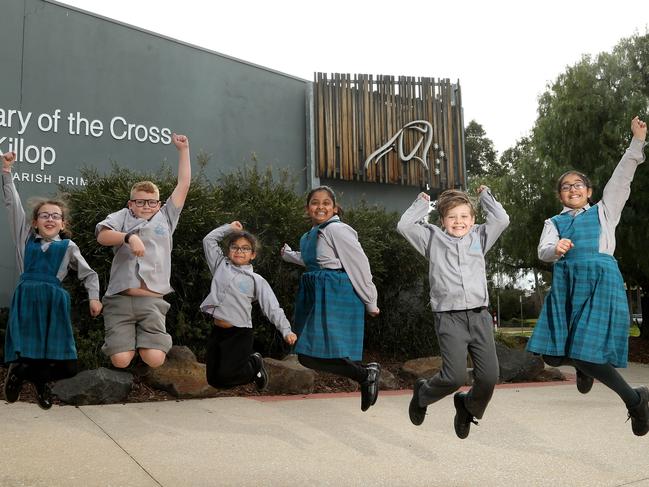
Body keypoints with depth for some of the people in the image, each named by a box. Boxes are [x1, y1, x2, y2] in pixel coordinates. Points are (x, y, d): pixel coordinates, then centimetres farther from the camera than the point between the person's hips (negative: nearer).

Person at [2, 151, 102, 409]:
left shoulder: (68, 247, 12)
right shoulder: (26, 238, 13)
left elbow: (89, 274, 18)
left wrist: (94, 297, 3)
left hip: (54, 301, 1)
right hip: (27, 299, 0)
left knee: (67, 366, -4)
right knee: (23, 355, -13)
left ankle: (25, 371, 23)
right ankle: (37, 375, 19)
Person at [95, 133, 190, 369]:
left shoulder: (166, 217, 18)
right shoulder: (122, 217, 14)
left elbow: (183, 184, 16)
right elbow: (102, 236, -6)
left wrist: (183, 149, 16)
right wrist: (129, 237, -23)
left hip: (152, 301, 1)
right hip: (119, 299, -1)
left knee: (155, 360, -15)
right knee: (121, 361, -13)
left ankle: (147, 338, 17)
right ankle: (124, 336, 19)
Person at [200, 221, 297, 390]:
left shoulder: (256, 280, 1)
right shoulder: (221, 266, 11)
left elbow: (273, 309, -4)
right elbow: (209, 240, 16)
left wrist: (286, 330, -16)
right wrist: (230, 227, 15)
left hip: (240, 334, -4)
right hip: (217, 331, 5)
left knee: (224, 378, -12)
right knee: (212, 379, 6)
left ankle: (254, 365, 17)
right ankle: (247, 362, 29)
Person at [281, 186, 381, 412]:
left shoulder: (337, 230, -11)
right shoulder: (310, 236, 16)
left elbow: (359, 264, -12)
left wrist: (370, 303, -8)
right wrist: (288, 254, 50)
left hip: (337, 297, -9)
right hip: (316, 297, 9)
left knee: (313, 355, -15)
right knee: (306, 356, 4)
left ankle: (367, 375, 0)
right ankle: (367, 375, 14)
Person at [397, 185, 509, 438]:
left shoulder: (478, 237, 17)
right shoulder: (433, 238, 10)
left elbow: (501, 219, 8)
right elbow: (404, 225, 1)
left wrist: (485, 196, 19)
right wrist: (421, 203, 13)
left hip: (479, 314, 3)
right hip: (449, 317, -3)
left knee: (489, 375, -3)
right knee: (455, 376, -15)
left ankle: (468, 407, 28)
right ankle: (423, 393, 17)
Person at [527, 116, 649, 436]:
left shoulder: (603, 211, 18)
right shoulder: (554, 222, 20)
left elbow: (621, 179, 7)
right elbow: (543, 251, 2)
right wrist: (556, 248, -22)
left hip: (601, 280, -3)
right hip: (565, 284, 3)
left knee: (587, 350, -16)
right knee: (553, 353, -2)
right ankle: (584, 368, 33)